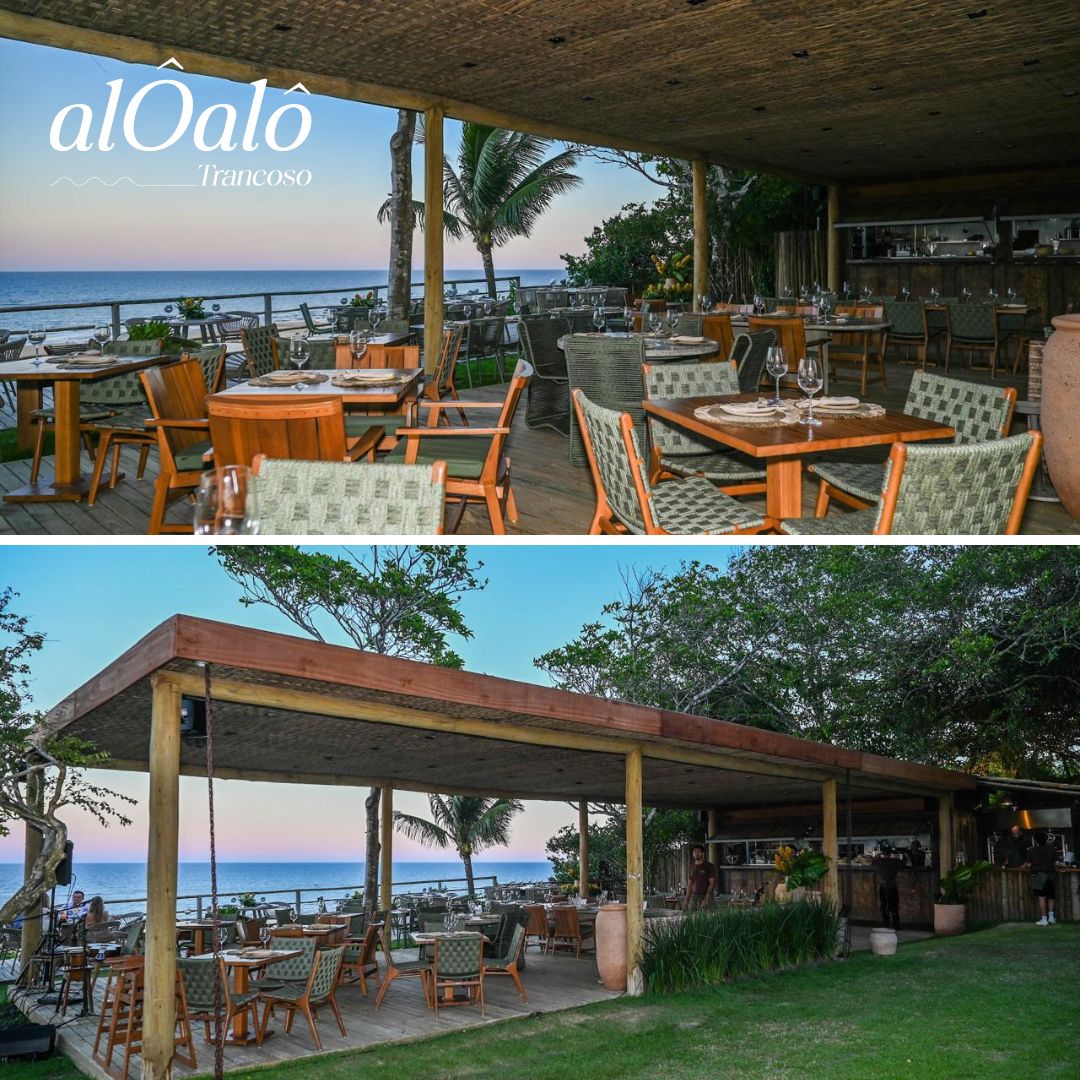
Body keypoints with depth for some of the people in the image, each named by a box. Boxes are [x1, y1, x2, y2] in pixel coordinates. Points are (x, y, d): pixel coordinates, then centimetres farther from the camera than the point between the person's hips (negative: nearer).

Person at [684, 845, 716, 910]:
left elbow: (712, 883, -6)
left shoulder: (709, 866, -1)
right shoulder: (692, 867, 15)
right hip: (694, 897, 5)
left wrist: (706, 899, -15)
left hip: (706, 897, -5)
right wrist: (687, 901, 10)